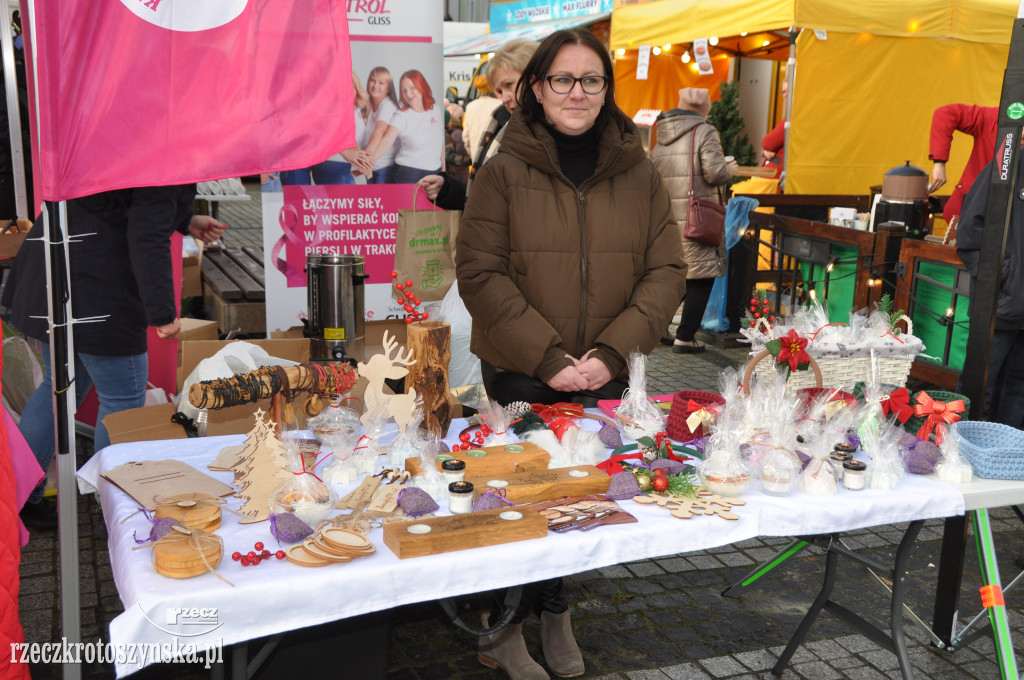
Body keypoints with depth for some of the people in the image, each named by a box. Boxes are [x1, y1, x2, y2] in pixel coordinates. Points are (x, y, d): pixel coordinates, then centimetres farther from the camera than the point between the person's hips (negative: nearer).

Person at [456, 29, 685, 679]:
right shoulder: (503, 173, -5)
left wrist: (611, 352, -12)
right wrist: (547, 358, -17)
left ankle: (546, 609, 35)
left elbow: (666, 272, 1)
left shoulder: (640, 174, 3)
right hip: (520, 375, -3)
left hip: (603, 377, 3)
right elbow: (481, 274, -10)